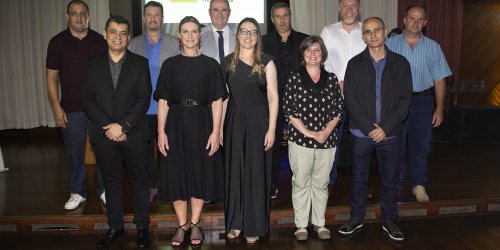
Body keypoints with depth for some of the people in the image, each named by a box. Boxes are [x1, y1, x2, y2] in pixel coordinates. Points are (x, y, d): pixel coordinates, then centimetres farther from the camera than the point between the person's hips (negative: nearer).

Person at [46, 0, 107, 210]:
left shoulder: (99, 41, 3)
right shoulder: (58, 42, 2)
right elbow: (51, 77, 3)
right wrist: (56, 107, -4)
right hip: (71, 110, 0)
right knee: (75, 153, 9)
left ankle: (104, 189, 23)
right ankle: (77, 192, 25)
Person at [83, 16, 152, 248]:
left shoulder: (140, 63, 0)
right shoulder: (93, 65, 7)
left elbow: (144, 99, -7)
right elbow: (88, 99, 1)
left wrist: (122, 126, -15)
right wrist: (109, 128, -11)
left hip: (134, 135, -2)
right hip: (103, 135, 2)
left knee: (139, 180, 8)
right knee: (111, 182, 13)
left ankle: (142, 226, 23)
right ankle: (115, 227, 28)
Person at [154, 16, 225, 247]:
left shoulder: (210, 64, 3)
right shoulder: (170, 64, 5)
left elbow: (217, 101, -2)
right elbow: (163, 100, 2)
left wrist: (215, 132, -10)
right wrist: (161, 132, -7)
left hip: (202, 124, -1)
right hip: (176, 124, 1)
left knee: (200, 173, 7)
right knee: (176, 174, 5)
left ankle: (194, 224, 24)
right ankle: (182, 224, 22)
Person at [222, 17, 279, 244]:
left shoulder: (266, 62, -1)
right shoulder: (228, 62, 7)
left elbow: (273, 97, -4)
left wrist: (271, 129, -11)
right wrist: (219, 127, 2)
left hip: (258, 121, -2)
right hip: (234, 121, 3)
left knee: (256, 172, 4)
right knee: (234, 171, 8)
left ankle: (254, 225, 17)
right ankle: (235, 221, 22)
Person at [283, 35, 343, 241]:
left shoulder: (331, 79, 8)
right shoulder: (295, 78, 1)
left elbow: (338, 110, 5)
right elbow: (289, 110, -5)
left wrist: (326, 132, -9)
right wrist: (308, 132, -12)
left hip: (327, 140, 2)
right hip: (300, 140, -2)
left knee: (321, 183, 11)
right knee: (301, 183, 6)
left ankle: (320, 223, 26)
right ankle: (301, 225, 19)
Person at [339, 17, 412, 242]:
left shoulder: (400, 64, 3)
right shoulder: (355, 64, 1)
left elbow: (405, 100, -1)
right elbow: (350, 99, -5)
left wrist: (385, 128, -11)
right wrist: (369, 128, -12)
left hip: (390, 133, 1)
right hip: (361, 132, 0)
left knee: (390, 178, 9)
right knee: (359, 177, 11)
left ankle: (389, 220, 26)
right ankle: (356, 218, 26)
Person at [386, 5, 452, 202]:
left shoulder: (433, 47, 7)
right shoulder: (390, 44, 1)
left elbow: (439, 80, 7)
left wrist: (439, 108, 2)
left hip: (422, 101, 2)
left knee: (420, 145, 7)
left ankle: (418, 184, 22)